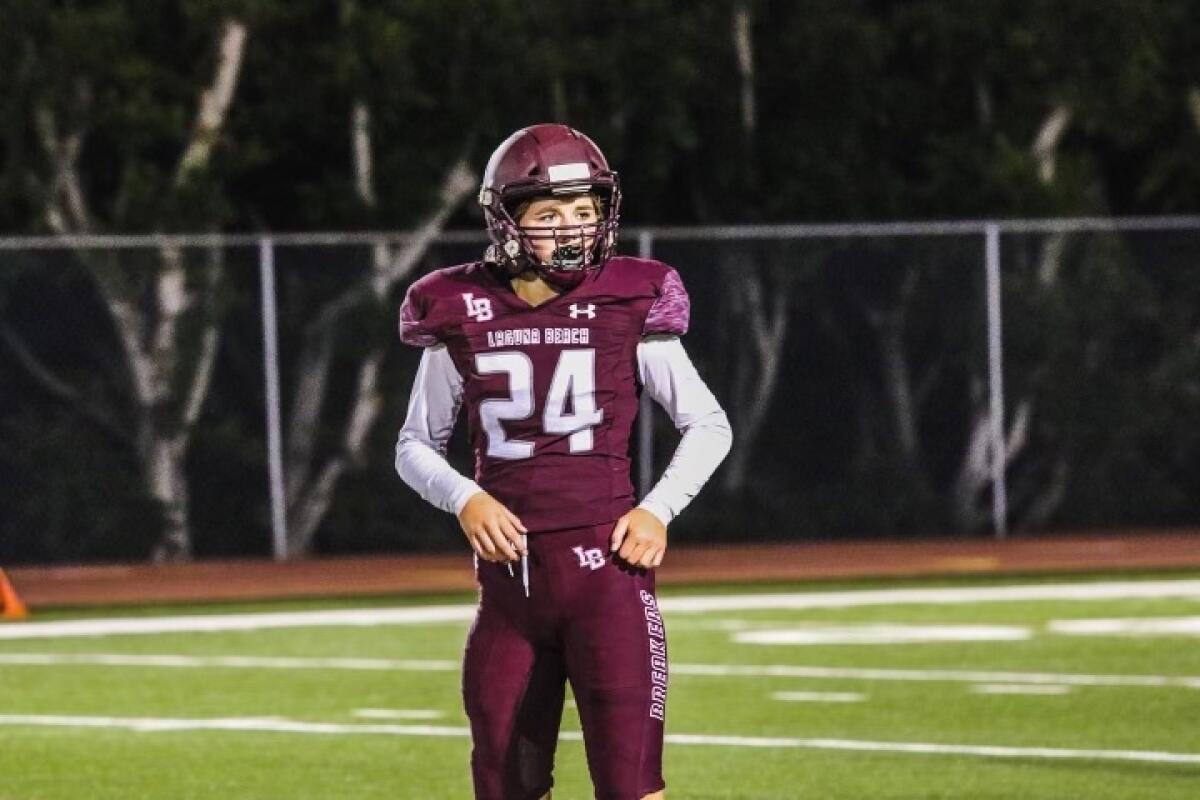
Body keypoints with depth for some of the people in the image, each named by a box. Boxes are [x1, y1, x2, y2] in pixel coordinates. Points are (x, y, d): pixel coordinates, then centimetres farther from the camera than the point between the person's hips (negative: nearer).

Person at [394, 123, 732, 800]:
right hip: (510, 578, 3)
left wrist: (659, 509, -6)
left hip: (605, 572, -3)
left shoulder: (628, 308, -2)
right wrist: (464, 499, -5)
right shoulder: (464, 319, 3)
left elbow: (709, 426, 8)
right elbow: (416, 447, 14)